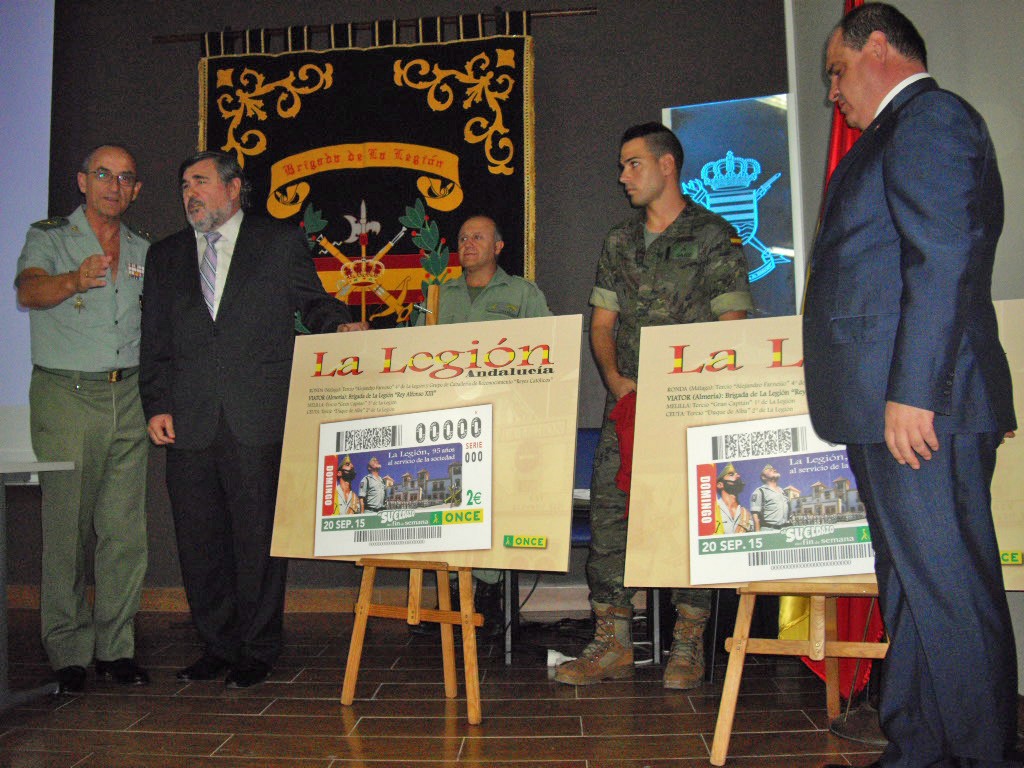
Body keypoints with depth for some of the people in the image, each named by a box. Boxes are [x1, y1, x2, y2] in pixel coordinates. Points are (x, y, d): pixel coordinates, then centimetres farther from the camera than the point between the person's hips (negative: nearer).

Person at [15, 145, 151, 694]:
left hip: (127, 398, 4)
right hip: (65, 398, -3)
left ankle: (115, 647, 14)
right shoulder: (49, 237, 2)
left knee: (125, 529, 3)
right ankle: (67, 652, 12)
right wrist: (73, 281, -39)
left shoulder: (143, 251, 15)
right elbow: (28, 292, -18)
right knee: (67, 528, -1)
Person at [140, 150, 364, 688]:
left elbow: (312, 303, 10)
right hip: (189, 423, 4)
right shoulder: (165, 256, 18)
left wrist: (340, 326, -13)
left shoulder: (281, 242, 8)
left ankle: (257, 651, 17)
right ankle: (217, 646, 24)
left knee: (259, 537, 3)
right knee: (199, 541, 9)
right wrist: (157, 405, 5)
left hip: (259, 421, -3)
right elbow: (155, 340, 15)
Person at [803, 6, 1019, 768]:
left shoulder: (930, 117, -6)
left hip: (919, 407, -11)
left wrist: (911, 392, -22)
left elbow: (944, 262, -18)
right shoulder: (901, 132, 25)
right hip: (889, 404, 11)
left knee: (949, 590, -4)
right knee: (913, 588, 13)